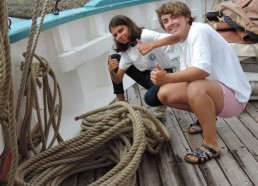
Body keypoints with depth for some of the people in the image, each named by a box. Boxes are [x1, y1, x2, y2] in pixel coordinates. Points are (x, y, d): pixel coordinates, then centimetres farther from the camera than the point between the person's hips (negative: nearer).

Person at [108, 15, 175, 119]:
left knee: (150, 98, -38)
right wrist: (111, 71, -23)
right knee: (114, 58, -2)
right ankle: (120, 101, 6)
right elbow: (118, 80, -2)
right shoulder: (125, 51, -2)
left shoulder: (147, 36, -25)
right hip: (148, 76, 7)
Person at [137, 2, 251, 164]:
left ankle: (211, 146, -20)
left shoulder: (199, 30, -18)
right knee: (164, 94, 0)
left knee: (196, 88, -38)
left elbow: (203, 69, -32)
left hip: (232, 94, -8)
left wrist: (168, 78, -37)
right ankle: (207, 117, 17)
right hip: (210, 91, 9)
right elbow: (188, 74, 9)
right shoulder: (185, 39, 8)